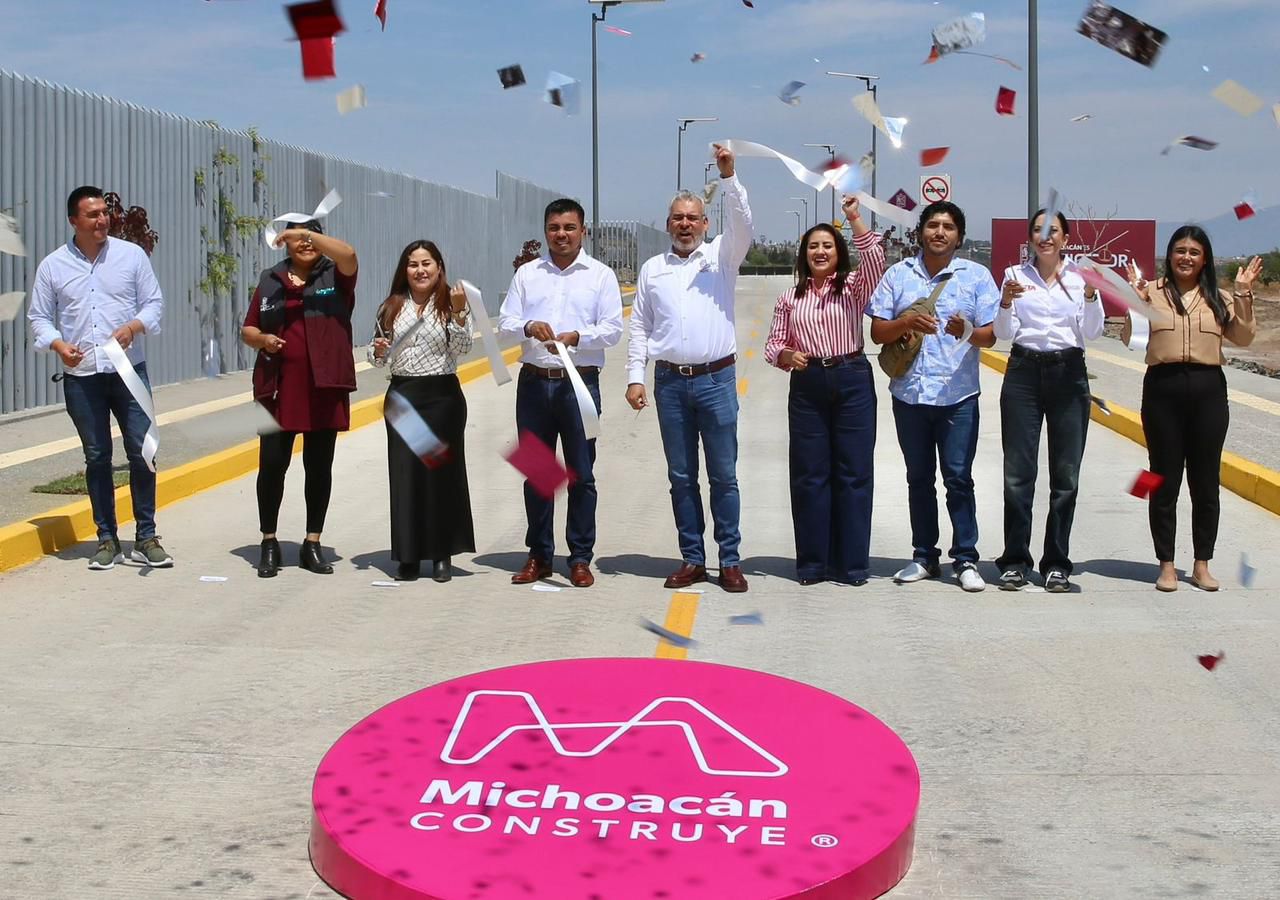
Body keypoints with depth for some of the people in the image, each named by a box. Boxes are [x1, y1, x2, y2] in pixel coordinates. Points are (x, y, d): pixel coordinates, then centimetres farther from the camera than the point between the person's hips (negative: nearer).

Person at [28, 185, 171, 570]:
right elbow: (39, 317, 7)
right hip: (81, 376, 1)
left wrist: (133, 326, -16)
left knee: (141, 452, -3)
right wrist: (58, 344, -12)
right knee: (97, 457, 6)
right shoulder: (53, 265, 4)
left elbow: (154, 303, 4)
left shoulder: (132, 255, 2)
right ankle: (107, 540, 15)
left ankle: (146, 538, 7)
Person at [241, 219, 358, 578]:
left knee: (319, 466, 5)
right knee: (272, 464, -1)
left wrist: (309, 232, -21)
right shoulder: (270, 280, 12)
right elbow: (247, 330, 15)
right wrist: (262, 339, -6)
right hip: (278, 387, 1)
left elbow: (348, 255, -18)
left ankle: (312, 544, 15)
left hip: (324, 387, -1)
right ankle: (269, 543, 13)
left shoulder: (335, 277, 5)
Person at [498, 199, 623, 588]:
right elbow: (504, 321, 6)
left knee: (581, 474, 0)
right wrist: (528, 327, -15)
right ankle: (539, 556, 17)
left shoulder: (601, 275, 5)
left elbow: (612, 329, -2)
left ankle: (580, 558, 9)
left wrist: (576, 337, -19)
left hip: (580, 383, -2)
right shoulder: (527, 274, 11)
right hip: (534, 383, 2)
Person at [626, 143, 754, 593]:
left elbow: (742, 224, -13)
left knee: (724, 475, 1)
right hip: (670, 382, 2)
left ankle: (730, 561, 6)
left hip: (716, 379, -2)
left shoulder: (721, 256, 6)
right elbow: (639, 327, 11)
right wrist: (635, 377, 2)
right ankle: (692, 560, 15)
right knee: (681, 477, 7)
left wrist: (728, 176, -24)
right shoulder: (652, 269, 11)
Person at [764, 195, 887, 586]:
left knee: (853, 473, 1)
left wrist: (854, 217, -17)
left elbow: (875, 257, -14)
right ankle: (812, 563, 12)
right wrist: (786, 355, -9)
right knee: (809, 475, 4)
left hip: (852, 381, -2)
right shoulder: (790, 298, 10)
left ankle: (851, 563, 8)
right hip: (807, 384, 2)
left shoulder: (853, 287, 4)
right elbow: (773, 342, 12)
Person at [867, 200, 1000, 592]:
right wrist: (905, 322, -15)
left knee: (958, 478, -4)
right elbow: (877, 332, 5)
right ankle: (924, 557, 19)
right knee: (919, 479, 10)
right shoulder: (898, 274, 8)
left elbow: (991, 335, 1)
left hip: (958, 395, -2)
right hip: (909, 393, 2)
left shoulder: (977, 275, 4)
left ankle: (965, 559, 3)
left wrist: (968, 332, -20)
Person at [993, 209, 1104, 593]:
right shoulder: (1015, 275, 6)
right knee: (1018, 472, -2)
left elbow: (1093, 332, -2)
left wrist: (1090, 294, -16)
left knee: (1066, 474, 2)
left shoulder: (1080, 276, 5)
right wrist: (1006, 302, -17)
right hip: (1024, 373, 0)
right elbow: (1005, 334, 1)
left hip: (1068, 374, 0)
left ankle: (1056, 564, 10)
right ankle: (1015, 561, 6)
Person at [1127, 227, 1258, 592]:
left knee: (1205, 483, 7)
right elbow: (1131, 339, -4)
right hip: (1163, 390, -2)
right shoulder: (1152, 292, 2)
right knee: (1164, 483, 4)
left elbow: (1243, 338, -1)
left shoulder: (1218, 298, 9)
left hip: (1208, 391, 2)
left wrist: (1243, 295, -8)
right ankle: (1166, 565, 13)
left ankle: (1201, 565, 17)